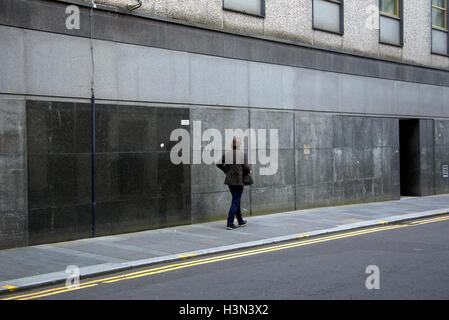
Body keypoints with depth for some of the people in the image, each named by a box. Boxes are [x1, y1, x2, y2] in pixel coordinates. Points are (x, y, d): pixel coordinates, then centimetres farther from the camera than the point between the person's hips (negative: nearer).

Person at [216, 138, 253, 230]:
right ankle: (230, 223, -7)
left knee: (236, 200, 18)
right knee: (235, 201, -1)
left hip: (229, 180, 6)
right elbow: (246, 167, -13)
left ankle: (241, 221, 29)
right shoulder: (243, 154, -9)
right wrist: (249, 171, 9)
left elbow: (219, 164, 1)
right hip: (239, 180, -6)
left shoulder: (227, 154, 3)